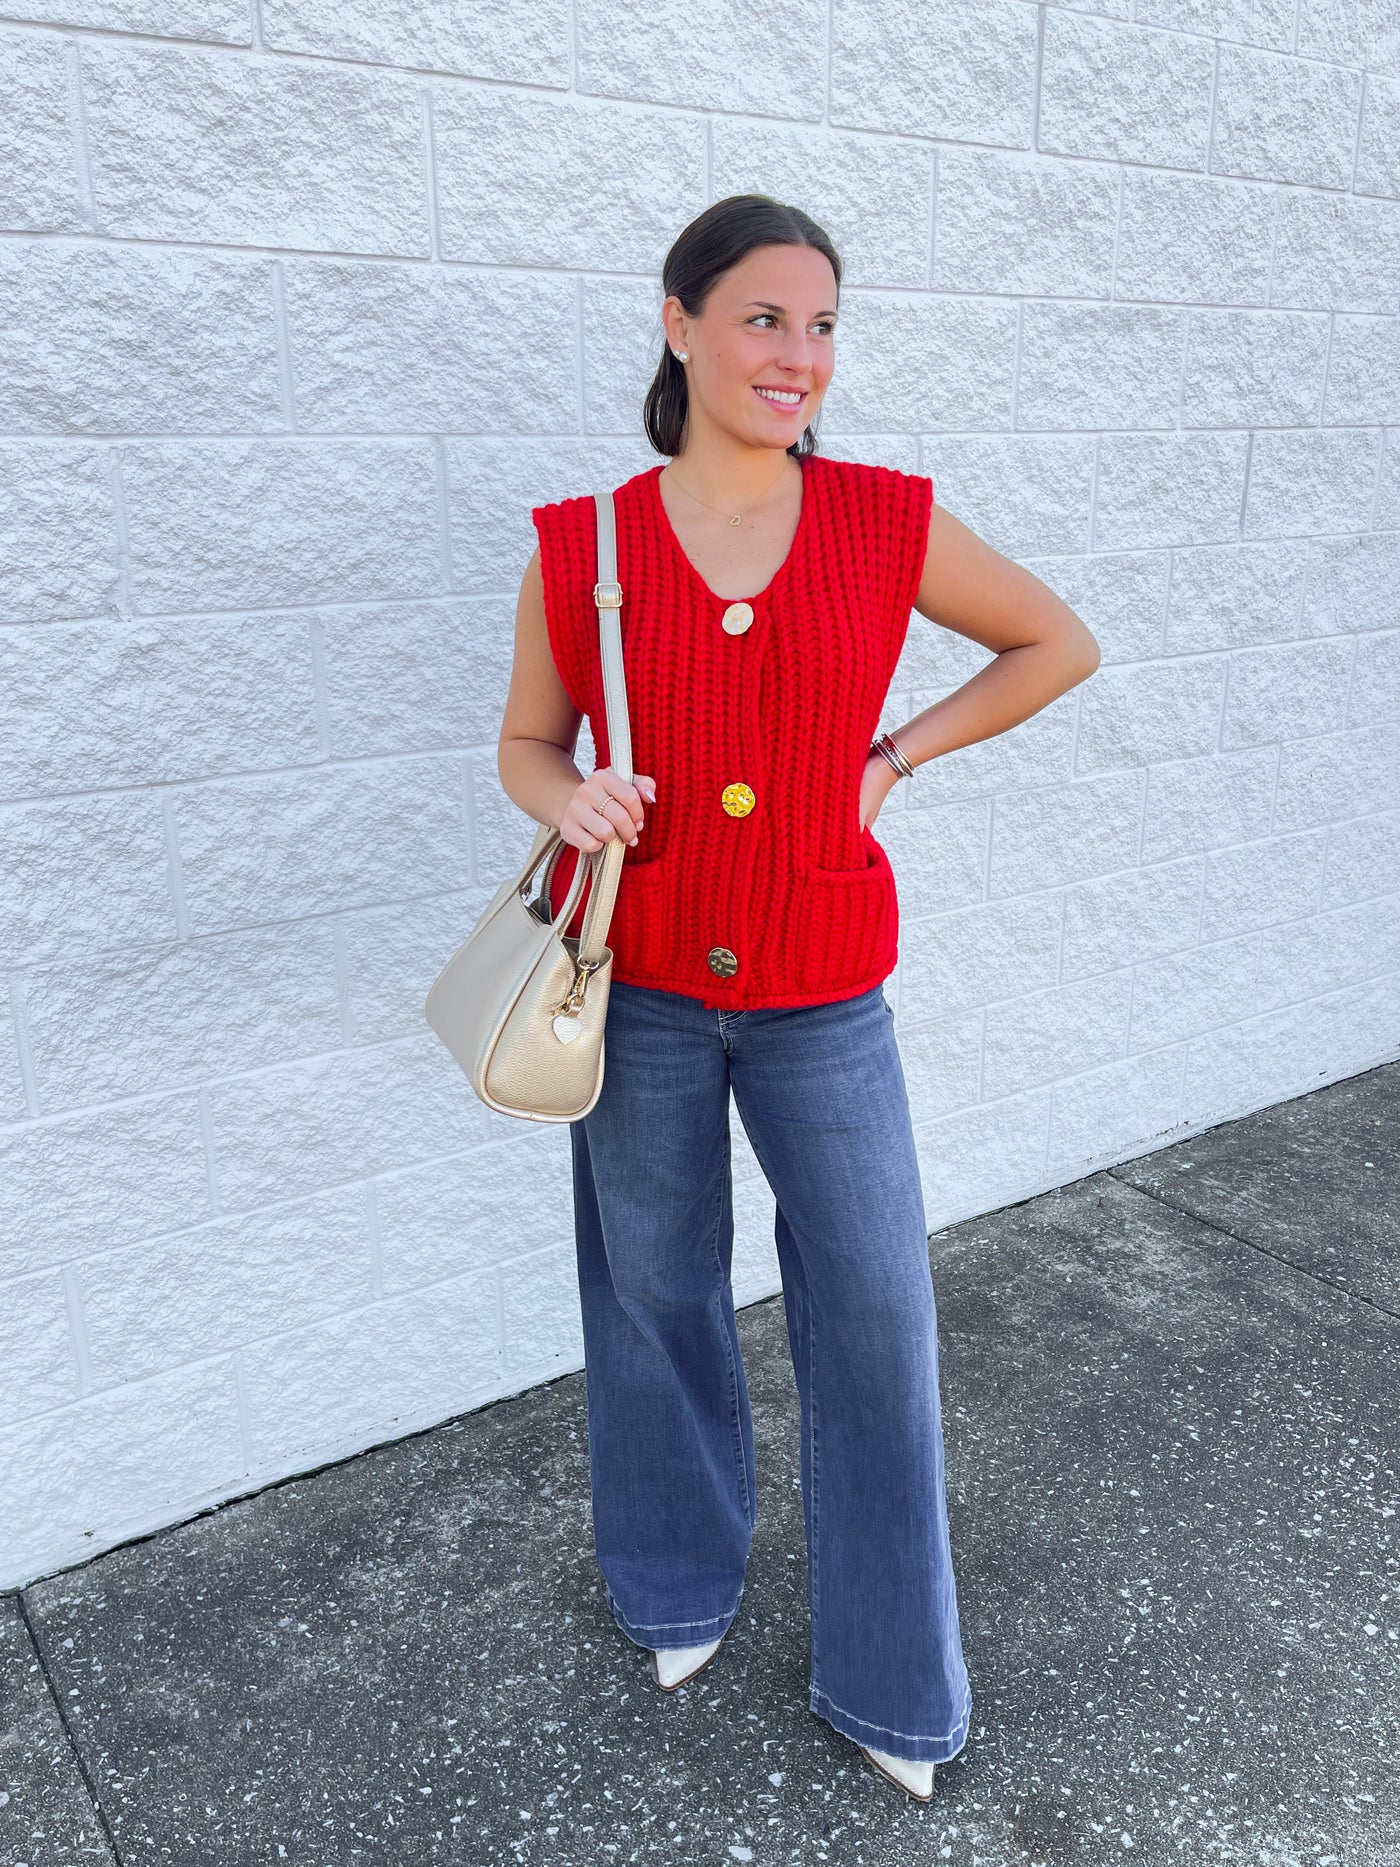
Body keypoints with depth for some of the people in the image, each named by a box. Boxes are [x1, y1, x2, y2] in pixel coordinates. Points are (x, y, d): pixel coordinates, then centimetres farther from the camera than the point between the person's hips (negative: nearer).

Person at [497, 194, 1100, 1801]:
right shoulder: (580, 549, -5)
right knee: (656, 1297, 15)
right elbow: (525, 743, 7)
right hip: (639, 987, 0)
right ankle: (680, 1589, 45)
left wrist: (895, 760, 0)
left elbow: (1058, 645, 9)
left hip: (819, 996, 0)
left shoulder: (891, 523, -5)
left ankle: (889, 1686, 31)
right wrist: (572, 798, -17)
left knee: (875, 1316, 6)